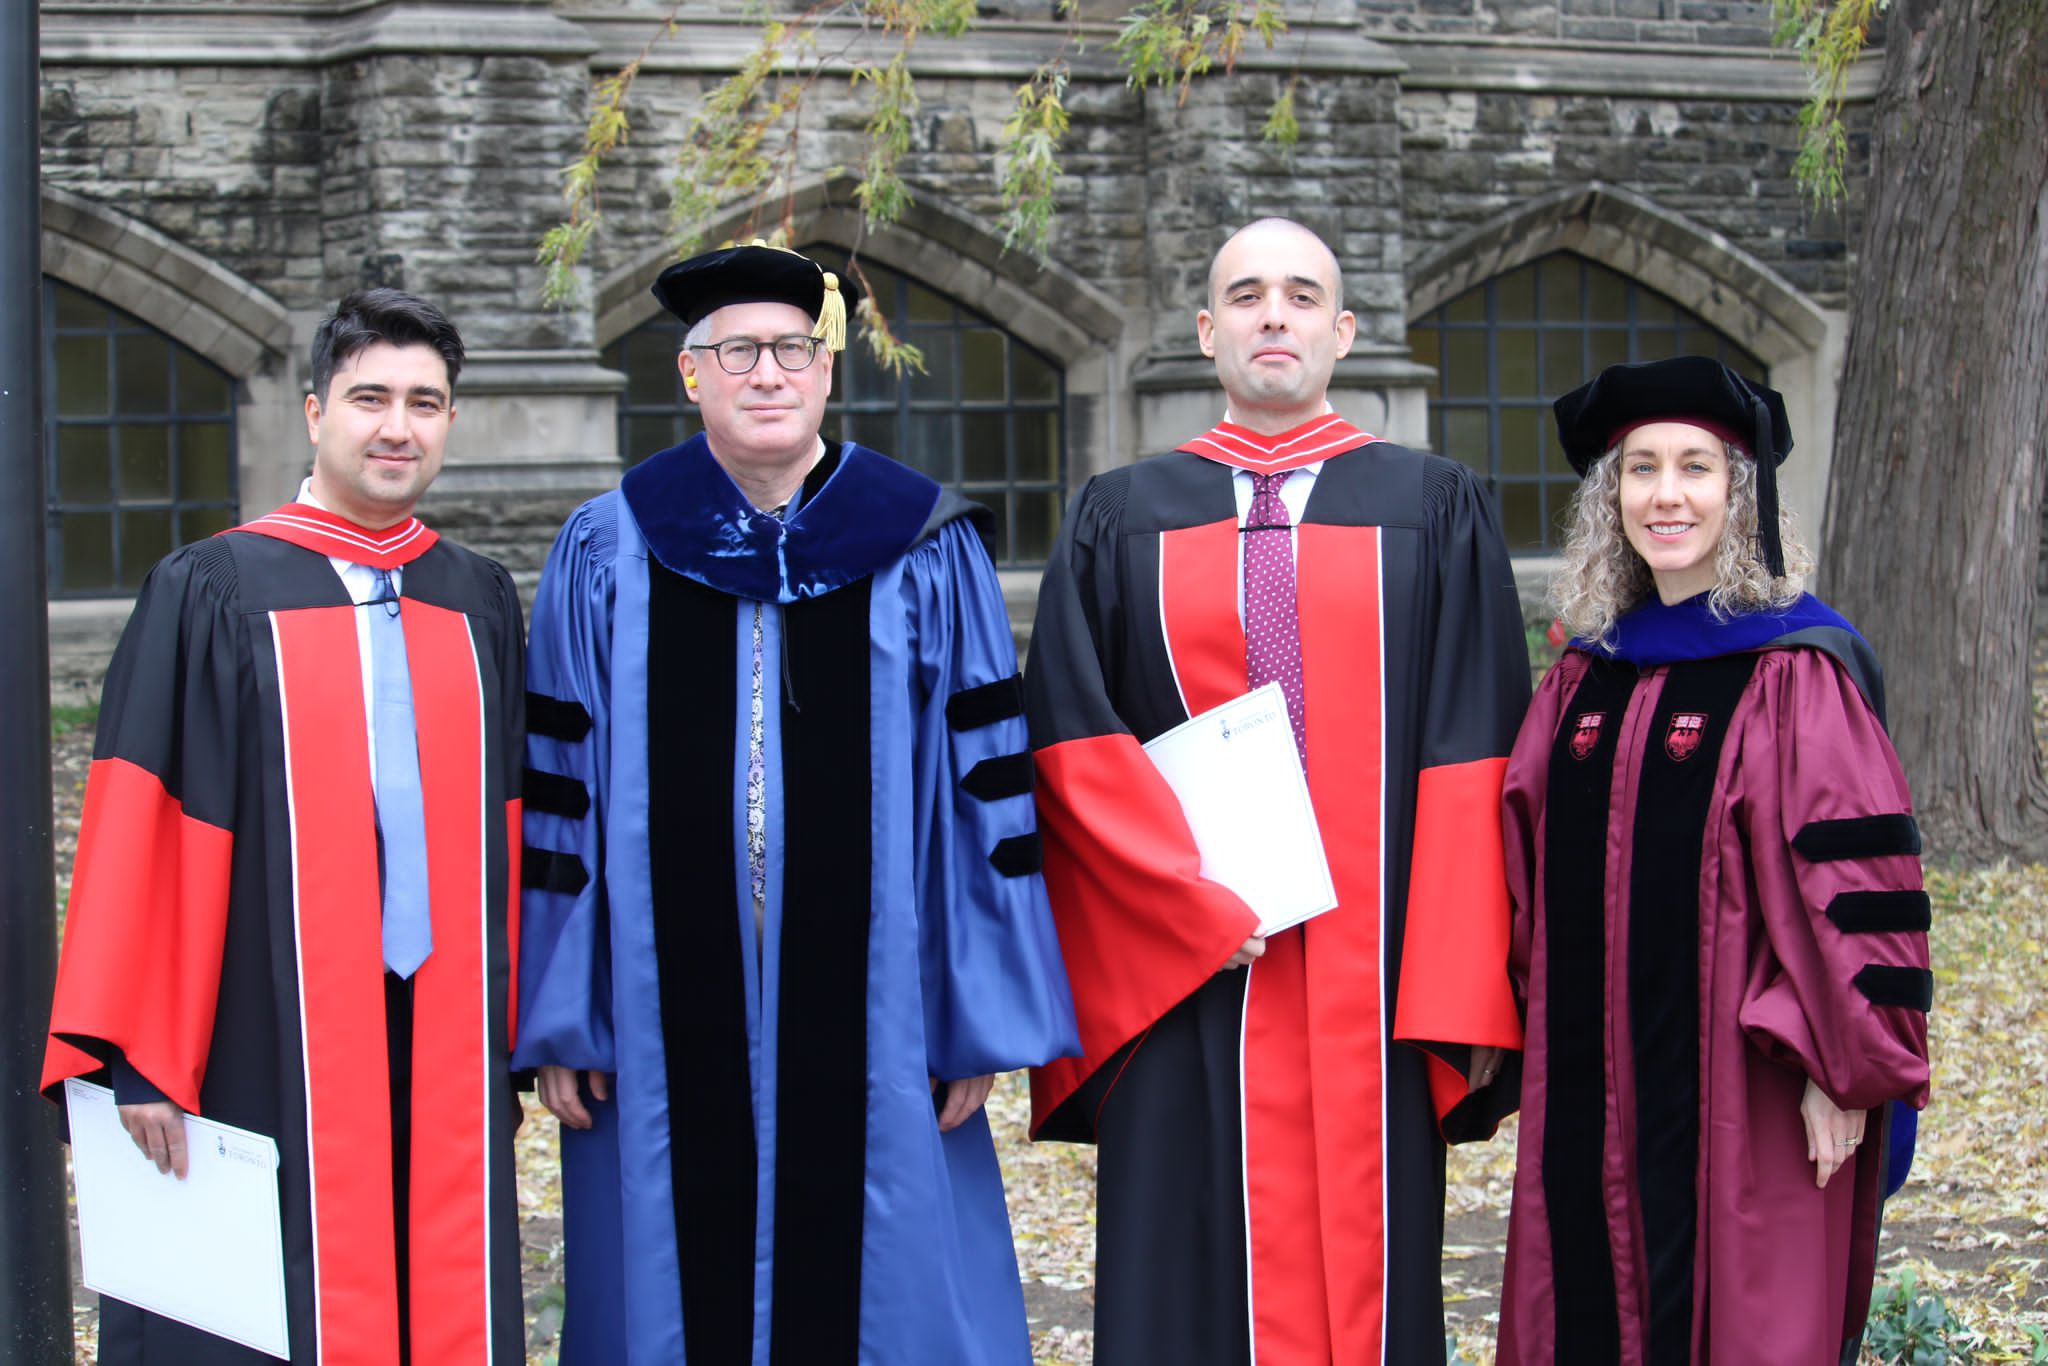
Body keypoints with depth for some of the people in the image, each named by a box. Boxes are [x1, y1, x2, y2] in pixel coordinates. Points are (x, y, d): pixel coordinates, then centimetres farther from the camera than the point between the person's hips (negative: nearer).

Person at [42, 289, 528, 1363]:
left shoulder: (480, 603, 10)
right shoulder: (211, 594, -3)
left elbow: (505, 836, 12)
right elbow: (140, 837, -7)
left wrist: (512, 1040, 9)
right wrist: (137, 1057, -11)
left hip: (444, 1041, 4)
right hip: (269, 1051, -4)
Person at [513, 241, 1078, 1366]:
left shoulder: (924, 552, 4)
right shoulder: (608, 557, 6)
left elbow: (985, 787, 2)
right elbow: (557, 795, 6)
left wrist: (980, 1016, -2)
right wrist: (555, 1020, 1)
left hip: (867, 1024, 0)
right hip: (670, 1032, 1)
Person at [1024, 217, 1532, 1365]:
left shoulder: (1436, 512, 8)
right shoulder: (1120, 519, 10)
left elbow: (1473, 765, 1)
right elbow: (1071, 747, 2)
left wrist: (1463, 998, -7)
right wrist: (1197, 907, -11)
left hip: (1371, 989, 0)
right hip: (1188, 992, 0)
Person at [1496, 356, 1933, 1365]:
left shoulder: (1796, 674, -9)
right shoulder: (1586, 676, 9)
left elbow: (1856, 885, -12)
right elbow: (1530, 866, 17)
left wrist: (1844, 1069, -14)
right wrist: (1542, 1041, 15)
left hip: (1743, 1091, -6)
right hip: (1592, 1090, 6)